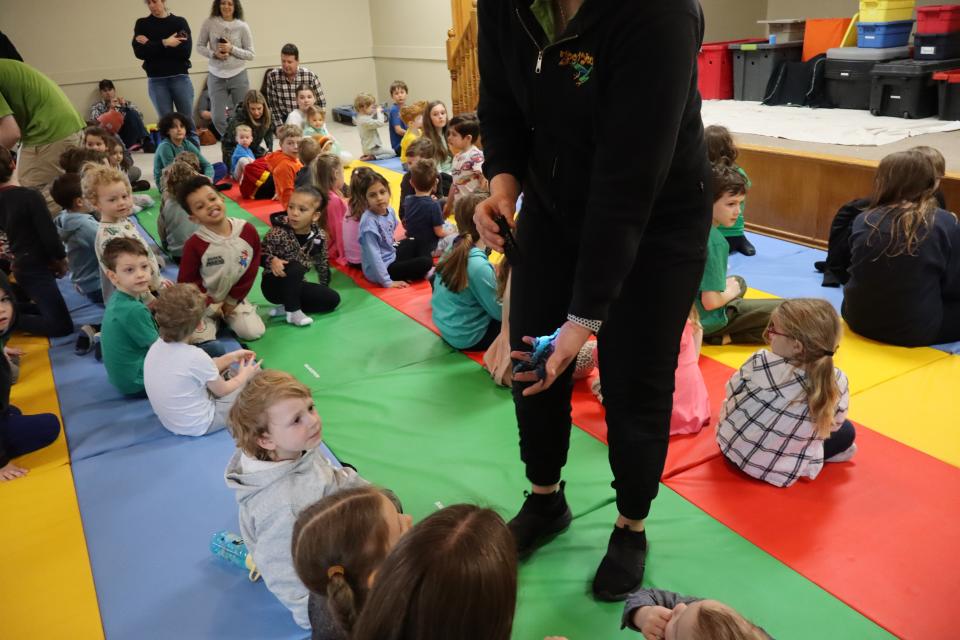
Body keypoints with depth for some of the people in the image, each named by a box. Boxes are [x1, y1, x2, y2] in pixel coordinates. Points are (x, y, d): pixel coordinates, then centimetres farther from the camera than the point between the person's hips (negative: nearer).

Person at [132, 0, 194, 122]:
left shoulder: (180, 22, 6)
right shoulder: (142, 24, 9)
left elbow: (185, 51, -8)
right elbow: (139, 52, -3)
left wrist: (150, 45, -7)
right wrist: (164, 43, -12)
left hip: (180, 77, -1)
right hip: (156, 80, 1)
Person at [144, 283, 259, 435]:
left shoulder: (156, 347, -8)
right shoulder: (195, 356, -29)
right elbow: (221, 390, -11)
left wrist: (231, 357, 13)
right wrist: (244, 376, 8)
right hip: (198, 426, -7)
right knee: (254, 374, 7)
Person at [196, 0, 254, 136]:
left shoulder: (242, 26, -4)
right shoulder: (209, 23, -1)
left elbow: (251, 54, -2)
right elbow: (200, 46, 6)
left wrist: (232, 49, -16)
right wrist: (214, 54, -13)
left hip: (238, 75, -1)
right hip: (216, 76, 1)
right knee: (218, 118, 0)